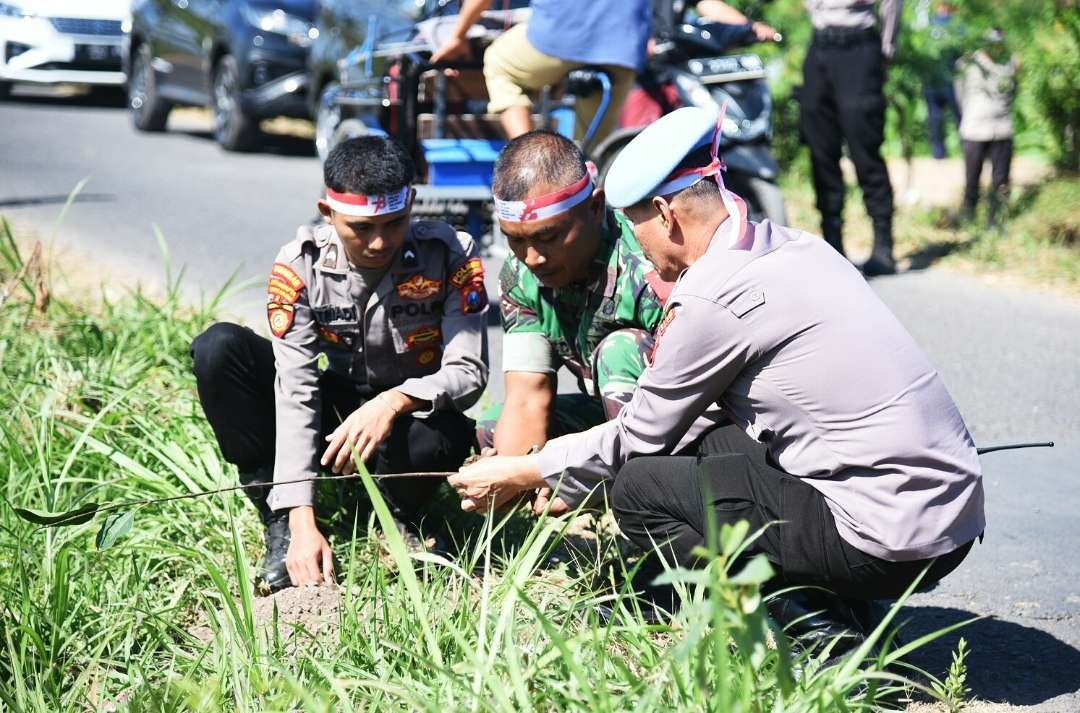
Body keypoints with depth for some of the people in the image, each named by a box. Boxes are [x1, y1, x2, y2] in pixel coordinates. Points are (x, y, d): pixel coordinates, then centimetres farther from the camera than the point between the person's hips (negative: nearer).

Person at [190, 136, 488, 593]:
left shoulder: (450, 256, -19)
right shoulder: (300, 265, -18)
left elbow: (469, 372, -21)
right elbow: (295, 390, -23)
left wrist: (395, 401, -43)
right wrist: (302, 522, -31)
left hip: (407, 420, -1)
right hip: (331, 417, 2)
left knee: (448, 434, -39)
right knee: (219, 348, -22)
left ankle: (400, 521, -1)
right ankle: (283, 530, -17)